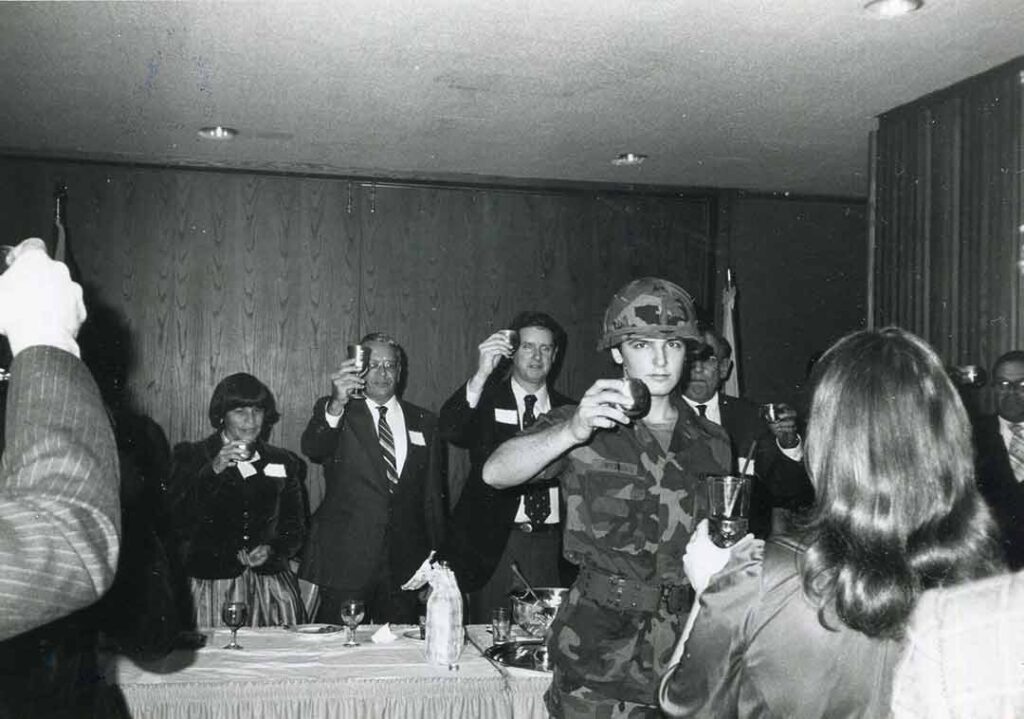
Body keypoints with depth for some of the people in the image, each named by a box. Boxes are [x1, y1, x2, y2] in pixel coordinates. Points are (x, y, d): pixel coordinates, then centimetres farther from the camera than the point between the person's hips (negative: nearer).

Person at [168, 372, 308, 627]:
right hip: (213, 583, -2)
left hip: (272, 582, 2)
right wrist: (213, 471, -15)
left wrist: (272, 549, -5)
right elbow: (176, 518, -6)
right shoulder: (191, 457, 7)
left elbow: (296, 527, 15)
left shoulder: (283, 463, 14)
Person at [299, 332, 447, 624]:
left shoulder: (424, 422, 12)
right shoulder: (333, 413, 3)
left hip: (405, 564, 3)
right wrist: (336, 405, -36)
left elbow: (433, 494, 12)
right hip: (343, 564, -2)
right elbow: (311, 449, -19)